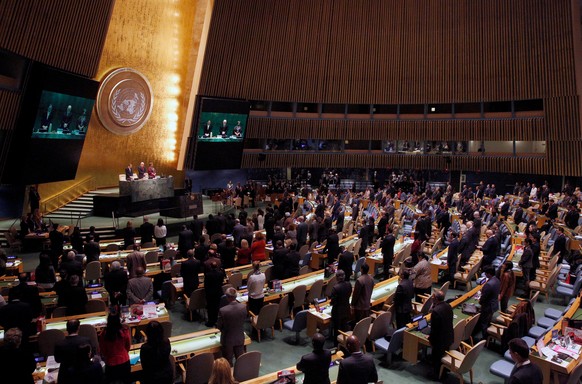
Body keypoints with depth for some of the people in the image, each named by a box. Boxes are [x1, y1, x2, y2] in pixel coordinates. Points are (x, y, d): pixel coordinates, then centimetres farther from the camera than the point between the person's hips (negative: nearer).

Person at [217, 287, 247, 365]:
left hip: (227, 339, -3)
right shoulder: (244, 307, -18)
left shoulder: (223, 310, -29)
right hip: (240, 338, 3)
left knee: (228, 362, 18)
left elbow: (219, 326, -13)